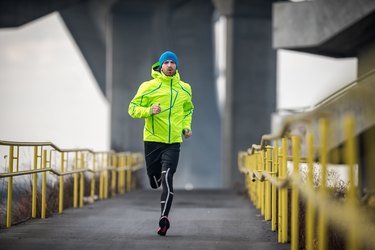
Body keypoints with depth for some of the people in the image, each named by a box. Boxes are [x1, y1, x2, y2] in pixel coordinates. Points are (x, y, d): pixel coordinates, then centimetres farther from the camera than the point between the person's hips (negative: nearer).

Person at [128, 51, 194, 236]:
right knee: (155, 182, 9)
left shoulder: (184, 89, 8)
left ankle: (164, 216, -20)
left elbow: (188, 109, 26)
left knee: (167, 178, -17)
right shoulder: (149, 87, -3)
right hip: (152, 140, -1)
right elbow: (133, 108, -2)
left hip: (174, 142, 1)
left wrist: (186, 127, 9)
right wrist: (149, 111, -20)